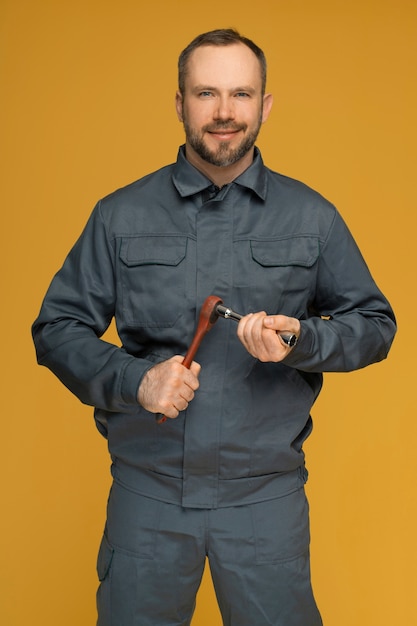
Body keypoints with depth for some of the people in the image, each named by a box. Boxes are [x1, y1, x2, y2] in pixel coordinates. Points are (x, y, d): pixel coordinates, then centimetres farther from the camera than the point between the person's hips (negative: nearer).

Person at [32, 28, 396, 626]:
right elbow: (57, 328, 4)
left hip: (266, 493, 0)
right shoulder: (121, 215, 2)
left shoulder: (312, 217, 2)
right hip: (147, 490, 1)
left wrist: (300, 341, -13)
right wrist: (132, 380, -15)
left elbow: (374, 323, 8)